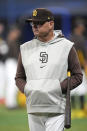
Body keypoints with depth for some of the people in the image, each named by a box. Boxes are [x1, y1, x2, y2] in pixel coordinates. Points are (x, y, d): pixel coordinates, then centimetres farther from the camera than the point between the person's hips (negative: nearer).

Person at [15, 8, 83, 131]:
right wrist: (26, 89, -3)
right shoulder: (25, 48, 12)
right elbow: (19, 77, 19)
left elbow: (78, 76, 2)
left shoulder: (66, 46, 1)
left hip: (57, 111, -4)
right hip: (33, 110, 4)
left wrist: (59, 88, -12)